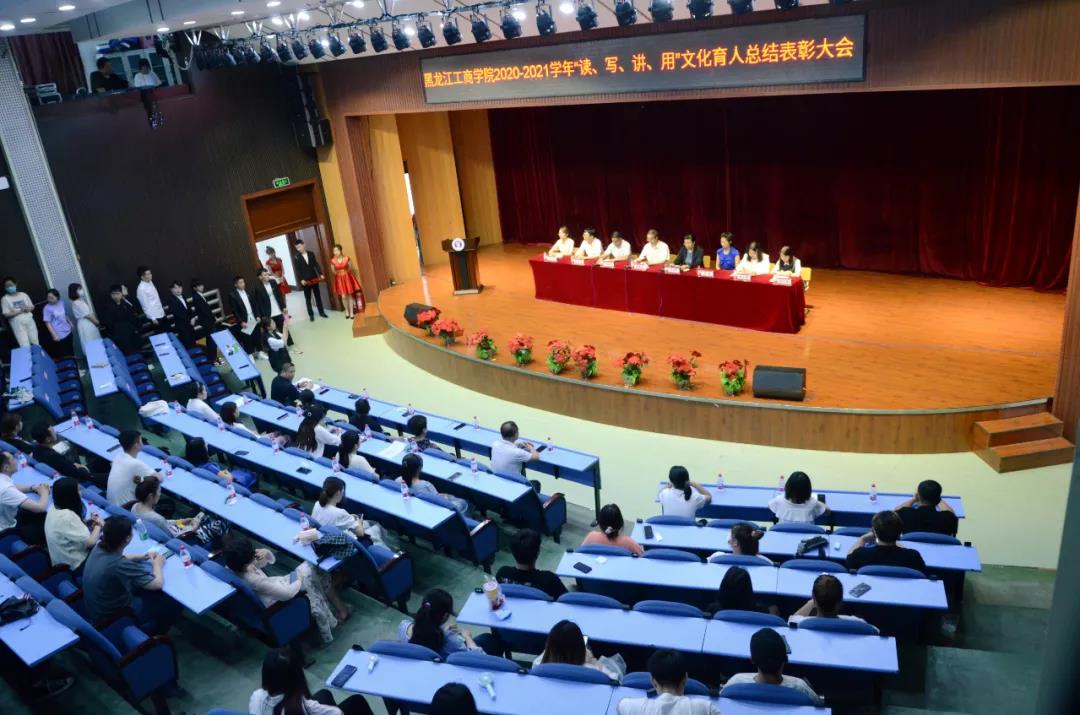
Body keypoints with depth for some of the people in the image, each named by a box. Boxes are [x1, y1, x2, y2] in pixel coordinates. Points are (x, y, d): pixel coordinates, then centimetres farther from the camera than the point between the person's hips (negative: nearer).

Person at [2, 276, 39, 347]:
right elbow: (6, 314, -6)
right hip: (17, 323, -3)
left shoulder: (23, 295, 8)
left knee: (35, 343, 7)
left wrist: (27, 308, -10)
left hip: (29, 320, 4)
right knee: (25, 346, -11)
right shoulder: (5, 299, -2)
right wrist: (19, 311, -16)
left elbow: (32, 307, 13)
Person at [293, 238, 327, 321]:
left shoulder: (311, 254, 4)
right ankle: (311, 315, 13)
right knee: (308, 298, 6)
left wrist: (321, 274, -6)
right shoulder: (295, 257, -5)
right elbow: (297, 269, -8)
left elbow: (316, 264, 4)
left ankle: (321, 312, 22)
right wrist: (301, 280, -17)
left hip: (314, 278, 2)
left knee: (318, 296, 11)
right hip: (305, 281, -2)